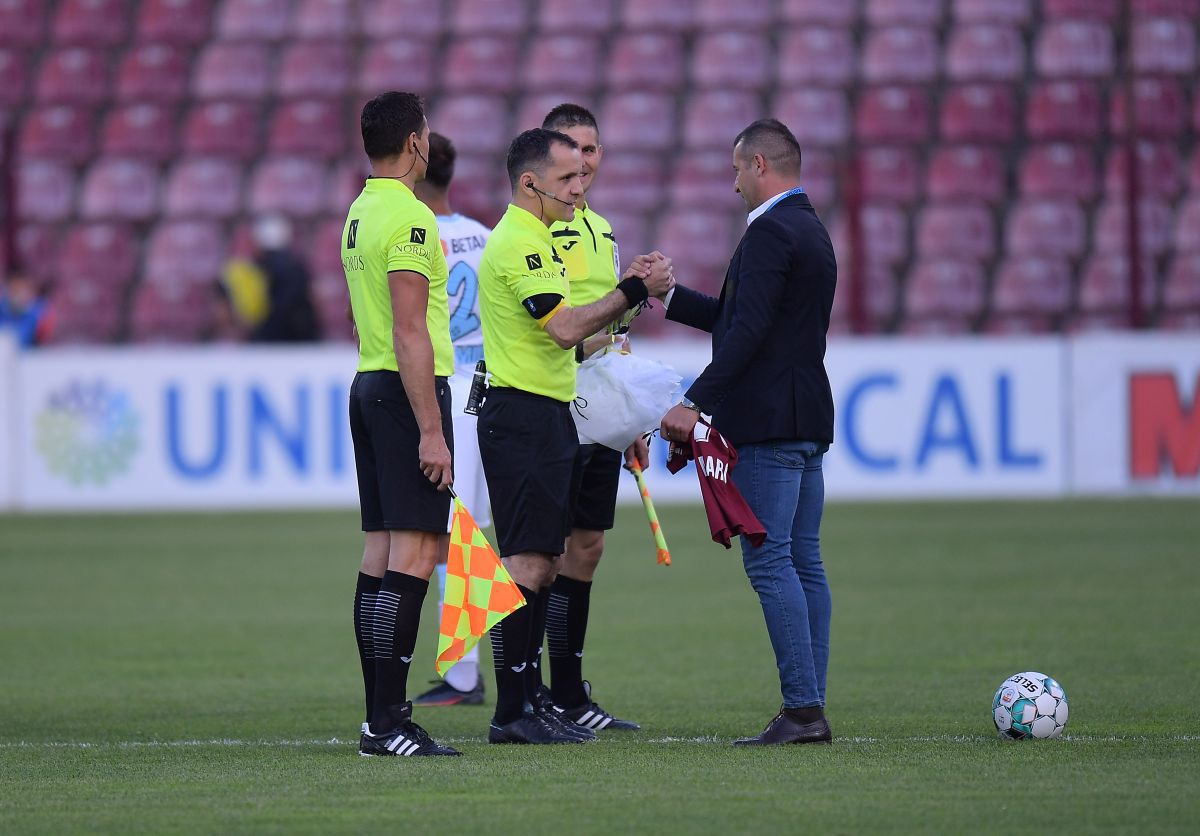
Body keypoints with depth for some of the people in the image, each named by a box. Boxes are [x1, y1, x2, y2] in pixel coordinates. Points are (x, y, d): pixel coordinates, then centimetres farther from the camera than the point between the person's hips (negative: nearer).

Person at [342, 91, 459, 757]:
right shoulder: (409, 218, -15)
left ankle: (379, 717, 10)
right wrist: (431, 431, -20)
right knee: (413, 556, -11)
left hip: (368, 385, 10)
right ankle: (389, 721, -15)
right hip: (409, 392, -10)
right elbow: (410, 334, -19)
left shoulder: (360, 214, 16)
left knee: (381, 553, 9)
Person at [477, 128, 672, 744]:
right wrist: (633, 291, -16)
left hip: (549, 417, 11)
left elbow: (563, 328, 22)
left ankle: (528, 700, 15)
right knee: (526, 564, -11)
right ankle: (512, 712, -11)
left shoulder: (532, 239, 20)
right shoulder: (519, 243, -14)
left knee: (544, 563, 11)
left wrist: (628, 289, 11)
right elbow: (564, 328, -23)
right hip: (523, 417, -11)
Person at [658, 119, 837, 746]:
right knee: (802, 563, 9)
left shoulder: (770, 232, -13)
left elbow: (748, 331, -22)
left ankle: (802, 709, -14)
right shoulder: (811, 230, 18)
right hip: (807, 420, 10)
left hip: (768, 421, -10)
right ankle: (810, 711, 9)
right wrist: (667, 296, 30)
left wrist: (696, 403, -22)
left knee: (769, 562, -10)